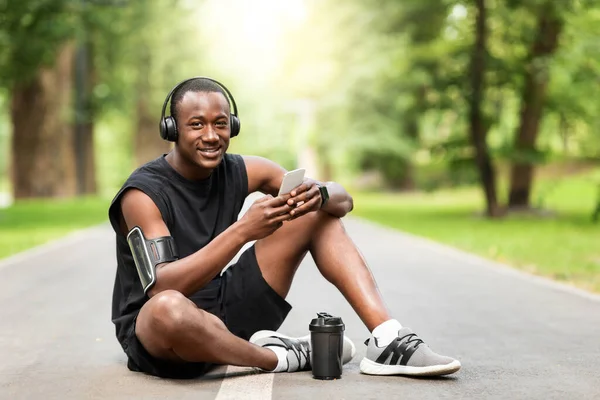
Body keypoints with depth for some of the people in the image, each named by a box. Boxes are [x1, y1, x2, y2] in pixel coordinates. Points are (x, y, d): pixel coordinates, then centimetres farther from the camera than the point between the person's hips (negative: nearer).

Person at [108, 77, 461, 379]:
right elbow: (162, 287, -31)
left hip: (226, 312, 6)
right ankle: (279, 357, -17)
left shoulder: (240, 171, -1)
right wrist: (242, 231, -39)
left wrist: (319, 195, -26)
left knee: (319, 214, 1)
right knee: (169, 307, -45)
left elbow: (343, 199, 0)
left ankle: (387, 343, -13)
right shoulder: (144, 194, -18)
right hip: (155, 331, -6)